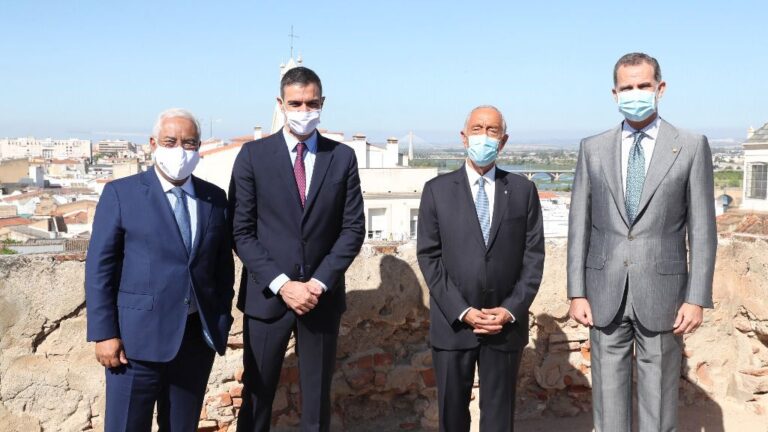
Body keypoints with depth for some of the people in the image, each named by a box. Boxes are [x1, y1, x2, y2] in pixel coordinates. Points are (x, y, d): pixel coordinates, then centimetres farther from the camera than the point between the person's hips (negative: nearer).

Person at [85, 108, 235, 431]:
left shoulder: (215, 198, 7)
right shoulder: (121, 193, -4)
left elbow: (224, 267, 10)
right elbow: (100, 267, -5)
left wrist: (222, 323, 4)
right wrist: (104, 333, -10)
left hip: (198, 337, 4)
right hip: (138, 337, -3)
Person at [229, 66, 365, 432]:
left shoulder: (343, 157, 4)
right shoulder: (253, 155, -1)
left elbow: (353, 229, 2)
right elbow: (241, 232, -4)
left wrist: (319, 283, -10)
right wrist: (281, 284, -13)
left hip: (323, 296, 1)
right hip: (267, 295, -1)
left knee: (317, 400, 10)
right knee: (257, 396, 7)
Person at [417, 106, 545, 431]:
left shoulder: (523, 190, 5)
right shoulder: (437, 190, 1)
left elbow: (533, 257, 2)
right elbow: (429, 257, -3)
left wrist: (511, 310, -9)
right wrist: (462, 312, -11)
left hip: (506, 324, 0)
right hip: (452, 323, 0)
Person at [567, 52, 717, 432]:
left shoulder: (691, 147, 0)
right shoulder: (593, 148, 6)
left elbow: (702, 229, -2)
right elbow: (579, 225, 4)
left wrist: (696, 298, -7)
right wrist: (577, 293, -1)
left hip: (662, 293, -2)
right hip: (606, 294, 2)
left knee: (659, 399, 7)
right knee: (607, 395, 10)